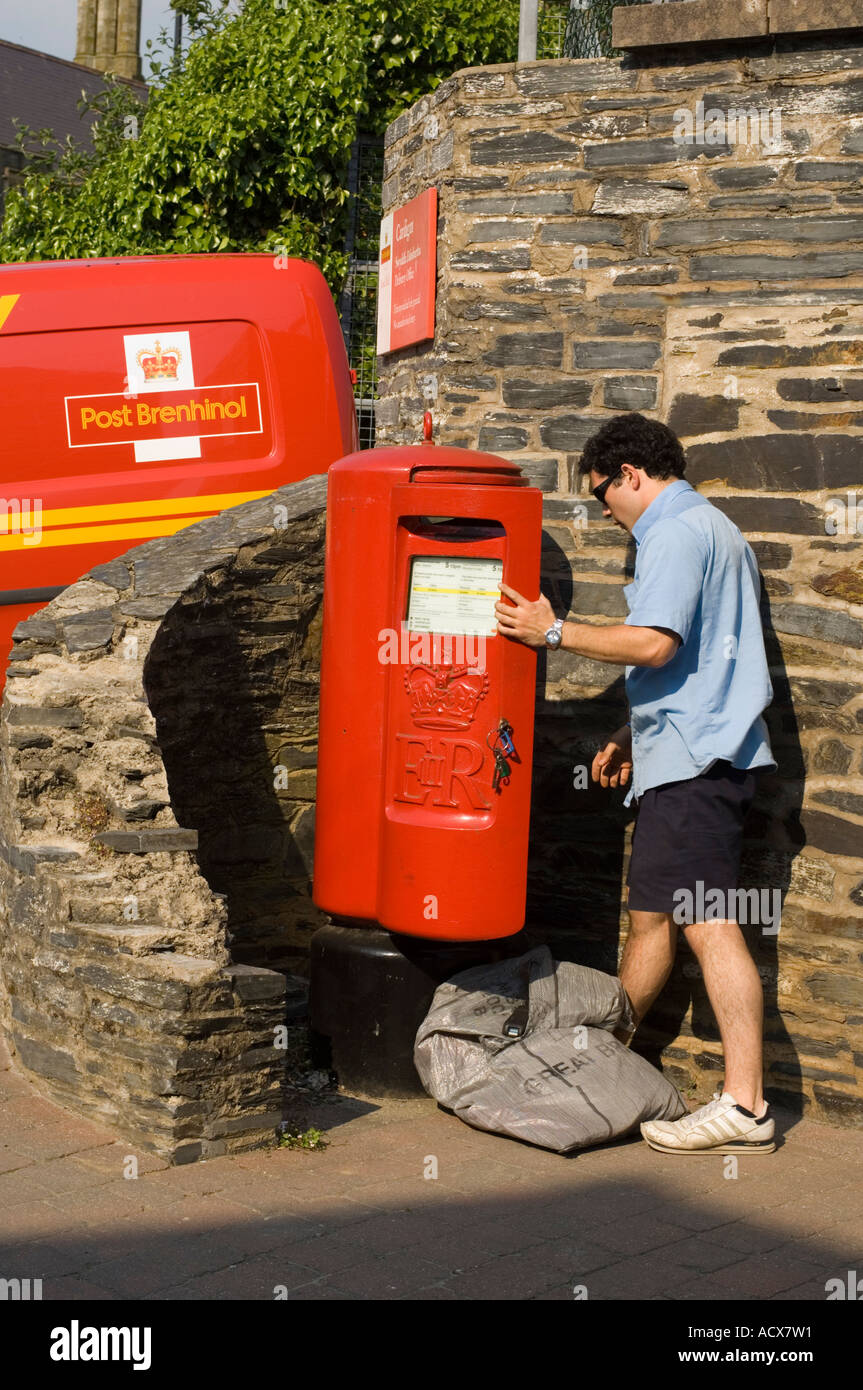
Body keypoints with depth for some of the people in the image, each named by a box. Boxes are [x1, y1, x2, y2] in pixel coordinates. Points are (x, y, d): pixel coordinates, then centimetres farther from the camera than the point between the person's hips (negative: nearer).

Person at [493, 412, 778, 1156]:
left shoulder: (674, 534, -11)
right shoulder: (714, 529, 22)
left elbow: (654, 644, -23)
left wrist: (554, 631, -14)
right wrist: (631, 735, 25)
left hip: (692, 758, -10)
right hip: (706, 751, 10)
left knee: (709, 923, -12)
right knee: (652, 913, 18)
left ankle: (745, 1106, -13)